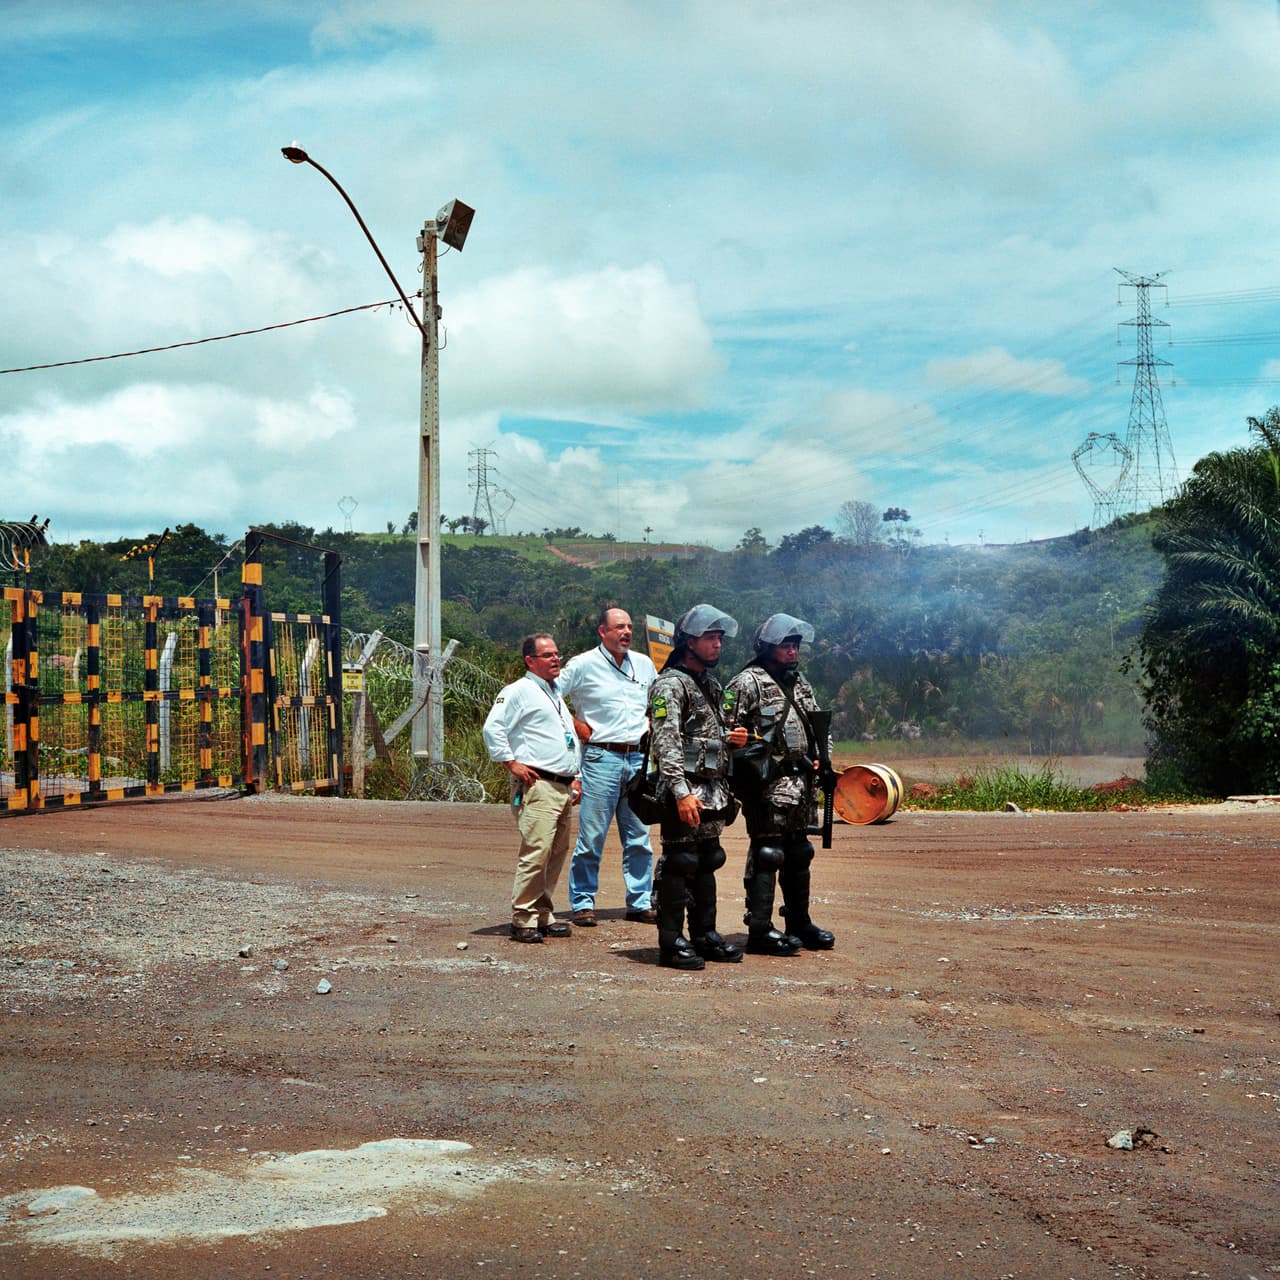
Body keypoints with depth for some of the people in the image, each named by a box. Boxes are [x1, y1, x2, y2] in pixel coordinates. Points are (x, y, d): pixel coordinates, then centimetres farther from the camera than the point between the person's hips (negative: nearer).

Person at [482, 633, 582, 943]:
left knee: (557, 853, 9)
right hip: (537, 786, -9)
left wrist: (575, 777, 23)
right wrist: (511, 763, -13)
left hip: (564, 787, 9)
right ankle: (523, 919, -11)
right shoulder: (519, 691, -3)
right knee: (536, 851, -15)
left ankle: (542, 915, 16)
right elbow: (493, 728, -11)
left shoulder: (556, 694, 25)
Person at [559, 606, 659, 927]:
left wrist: (649, 727, 12)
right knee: (592, 835, -4)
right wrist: (577, 727, -5)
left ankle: (640, 903, 14)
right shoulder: (583, 665, -3)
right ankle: (583, 903, 4)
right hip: (601, 758, -5)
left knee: (639, 837, 7)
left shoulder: (644, 665, 13)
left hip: (637, 757, 5)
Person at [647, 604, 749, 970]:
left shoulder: (713, 685, 18)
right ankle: (672, 943, 0)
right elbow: (665, 743, -19)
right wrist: (682, 792, -27)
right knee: (678, 864, -5)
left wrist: (734, 739, 7)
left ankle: (705, 935, 22)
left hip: (712, 792, 9)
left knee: (706, 863, 14)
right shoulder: (670, 684, -11)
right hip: (685, 793, -9)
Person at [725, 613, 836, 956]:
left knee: (798, 854, 14)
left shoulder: (800, 683, 17)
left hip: (800, 783, 8)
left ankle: (799, 924, 23)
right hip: (767, 784, -8)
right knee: (766, 854, -7)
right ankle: (760, 930, -4)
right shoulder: (747, 683, -8)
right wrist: (755, 758, -16)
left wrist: (817, 760, 13)